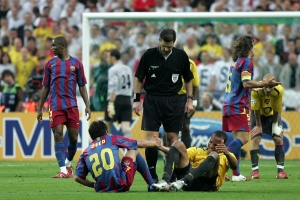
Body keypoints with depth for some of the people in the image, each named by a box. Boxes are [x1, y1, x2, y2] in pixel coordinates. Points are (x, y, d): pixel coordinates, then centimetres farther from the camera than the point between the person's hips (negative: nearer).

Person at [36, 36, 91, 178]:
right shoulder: (50, 64, 9)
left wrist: (87, 105, -1)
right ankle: (63, 170, -11)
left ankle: (68, 164, 25)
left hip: (71, 105, 0)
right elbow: (45, 87, 13)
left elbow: (82, 86, 8)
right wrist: (40, 108, 9)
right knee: (58, 136, -10)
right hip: (55, 106, 0)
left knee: (73, 137, 2)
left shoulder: (76, 64, 5)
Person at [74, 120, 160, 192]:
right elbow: (140, 143, 17)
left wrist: (93, 185, 22)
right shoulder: (112, 140, 7)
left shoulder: (86, 152, 11)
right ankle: (152, 185, 26)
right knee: (134, 150, 26)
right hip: (121, 185, -3)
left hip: (101, 189, 3)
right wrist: (155, 143, 35)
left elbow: (77, 177, 7)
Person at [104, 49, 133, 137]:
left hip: (116, 99, -6)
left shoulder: (113, 70, -8)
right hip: (127, 99, 6)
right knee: (126, 127, -4)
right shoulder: (128, 69, 15)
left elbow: (113, 88, -18)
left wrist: (111, 104, -21)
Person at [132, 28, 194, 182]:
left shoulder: (181, 56, 1)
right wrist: (136, 100, -1)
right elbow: (139, 78, 4)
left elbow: (188, 79, 12)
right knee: (151, 137, -8)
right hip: (152, 100, -1)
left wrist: (190, 100, 6)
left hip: (173, 101, 2)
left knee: (172, 137, 1)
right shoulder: (149, 55, -4)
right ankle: (152, 173, -1)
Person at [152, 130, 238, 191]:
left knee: (214, 155, -26)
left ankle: (183, 181, -43)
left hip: (207, 184, -3)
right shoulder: (198, 151, 30)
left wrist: (227, 153, -25)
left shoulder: (226, 156, 20)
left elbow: (234, 166, -4)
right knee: (178, 144, -5)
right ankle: (165, 182, -30)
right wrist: (164, 149, -5)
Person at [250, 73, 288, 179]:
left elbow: (277, 110, -19)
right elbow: (256, 110, -23)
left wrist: (275, 124, -10)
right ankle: (255, 170, -9)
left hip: (272, 114, 2)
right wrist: (258, 126, -14)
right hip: (259, 114, -1)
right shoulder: (256, 91, -36)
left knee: (278, 138, -7)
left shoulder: (279, 90, -32)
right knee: (255, 138, -13)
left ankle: (280, 170, -4)